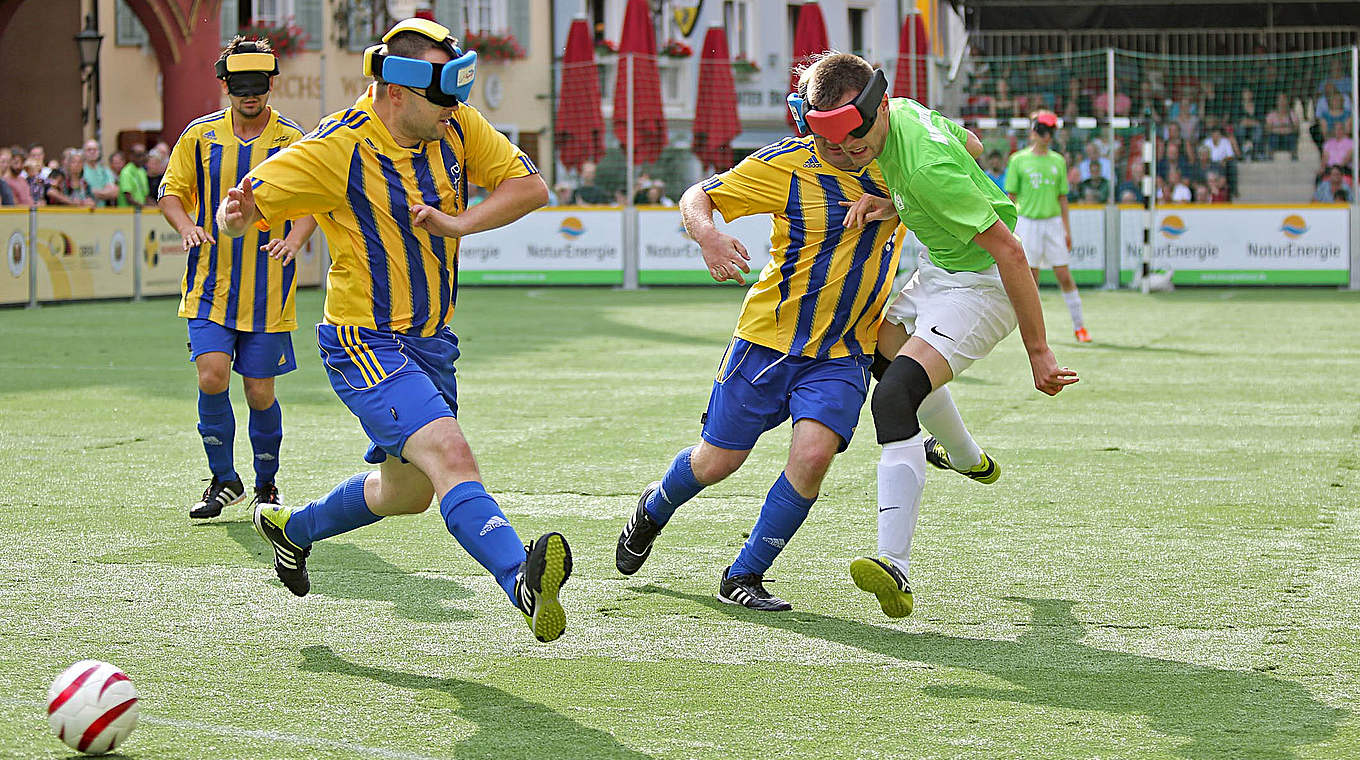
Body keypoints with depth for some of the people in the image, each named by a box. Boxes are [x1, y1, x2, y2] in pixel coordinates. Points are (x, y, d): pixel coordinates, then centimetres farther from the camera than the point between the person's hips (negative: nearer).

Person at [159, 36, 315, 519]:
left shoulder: (293, 140, -1)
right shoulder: (200, 135, 2)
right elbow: (171, 191, 9)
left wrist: (295, 238, -19)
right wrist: (187, 226, -12)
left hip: (268, 290, -1)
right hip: (210, 285, 1)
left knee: (260, 393, 2)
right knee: (212, 376, -14)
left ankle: (266, 484, 24)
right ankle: (223, 481, 5)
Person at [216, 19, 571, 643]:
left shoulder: (455, 127, -2)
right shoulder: (338, 149, -18)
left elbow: (531, 187, 0)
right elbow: (242, 209, -13)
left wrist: (457, 224, -14)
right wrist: (236, 214, -38)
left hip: (432, 341, 8)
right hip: (366, 345, -8)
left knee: (408, 492, 21)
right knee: (449, 453, -29)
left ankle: (291, 527, 46)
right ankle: (523, 583, -45)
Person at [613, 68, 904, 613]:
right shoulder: (784, 164, -12)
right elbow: (695, 197, -2)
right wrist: (706, 233, -26)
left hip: (844, 353, 1)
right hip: (768, 337, -1)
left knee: (813, 453, -22)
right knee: (716, 461, 7)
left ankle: (744, 575, -3)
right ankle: (654, 509, 44)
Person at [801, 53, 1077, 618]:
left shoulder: (927, 168, -35)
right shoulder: (904, 111, -9)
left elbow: (1008, 251, -32)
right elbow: (972, 146, 9)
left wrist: (1038, 353, -29)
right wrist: (893, 205, -4)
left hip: (979, 285, -11)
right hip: (939, 269, 11)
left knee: (894, 397, -28)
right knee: (883, 349, 34)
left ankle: (896, 568, -34)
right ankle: (967, 459, 61)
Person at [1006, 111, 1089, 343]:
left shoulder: (1058, 161, 9)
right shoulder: (1019, 160, 2)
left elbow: (1062, 197, 13)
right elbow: (1011, 196, 3)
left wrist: (1067, 229, 9)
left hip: (1053, 222, 2)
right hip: (1028, 222, -2)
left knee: (1064, 276, -1)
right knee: (1031, 277, 0)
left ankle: (1079, 325, 6)